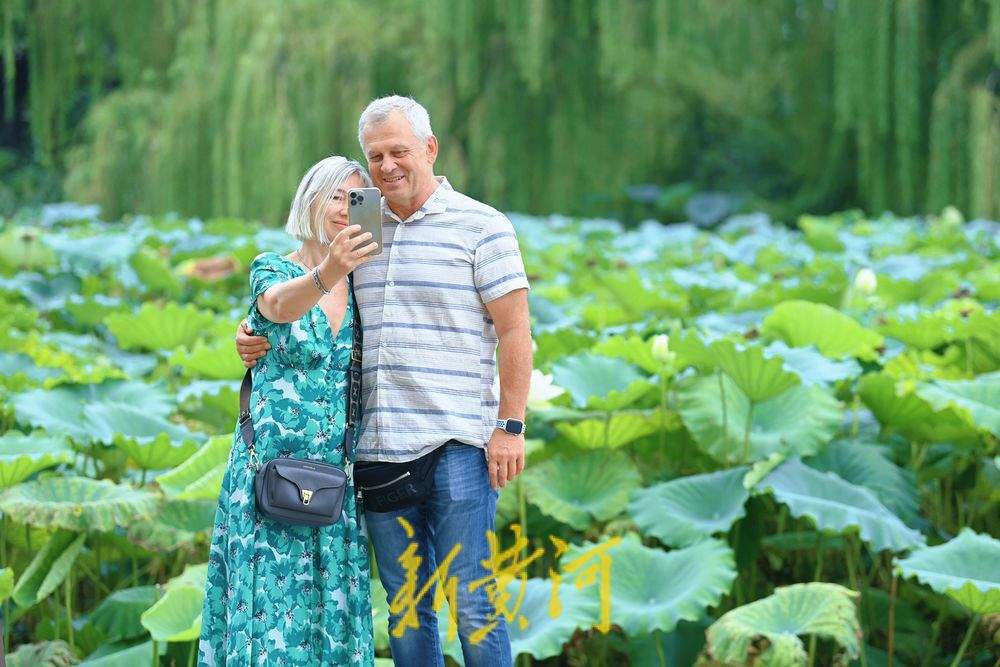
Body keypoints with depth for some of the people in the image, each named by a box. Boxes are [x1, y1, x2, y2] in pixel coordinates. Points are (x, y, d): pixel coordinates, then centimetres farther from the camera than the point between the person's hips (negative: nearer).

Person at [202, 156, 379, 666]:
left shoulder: (363, 288, 12)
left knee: (334, 606, 2)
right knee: (272, 605, -7)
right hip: (272, 466, -4)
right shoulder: (272, 271, -3)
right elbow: (281, 304, -25)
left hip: (337, 471, 4)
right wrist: (326, 274, -48)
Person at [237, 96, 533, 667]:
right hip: (379, 448, 5)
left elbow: (515, 332, -4)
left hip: (457, 447, -5)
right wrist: (257, 339, 4)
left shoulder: (481, 227, 1)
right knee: (404, 606, 9)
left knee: (473, 604, -4)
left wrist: (510, 425, -11)